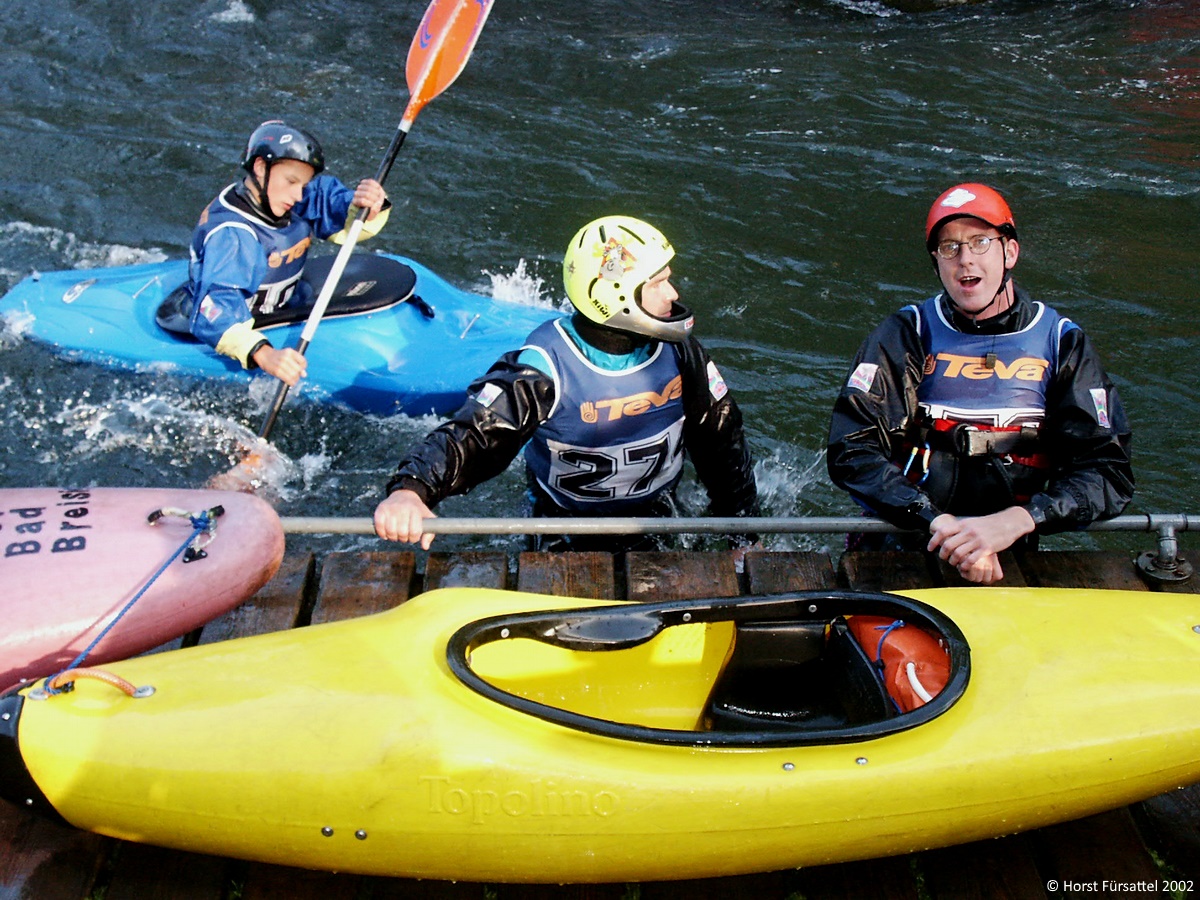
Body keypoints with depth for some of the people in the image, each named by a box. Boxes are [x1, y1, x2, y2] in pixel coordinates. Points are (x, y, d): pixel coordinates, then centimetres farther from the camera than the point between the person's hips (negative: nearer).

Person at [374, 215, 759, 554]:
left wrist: (744, 536, 5)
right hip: (570, 531, -3)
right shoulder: (547, 366, -27)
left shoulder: (676, 347, -11)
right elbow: (471, 435, -35)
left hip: (660, 518, 3)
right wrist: (410, 489, -56)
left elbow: (721, 438, 1)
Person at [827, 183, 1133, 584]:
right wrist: (937, 521, -22)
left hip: (1006, 554, 2)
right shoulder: (906, 335, 2)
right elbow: (850, 451, -8)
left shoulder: (1062, 343, 5)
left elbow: (1109, 472, -2)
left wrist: (1015, 521, -19)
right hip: (899, 543, -1)